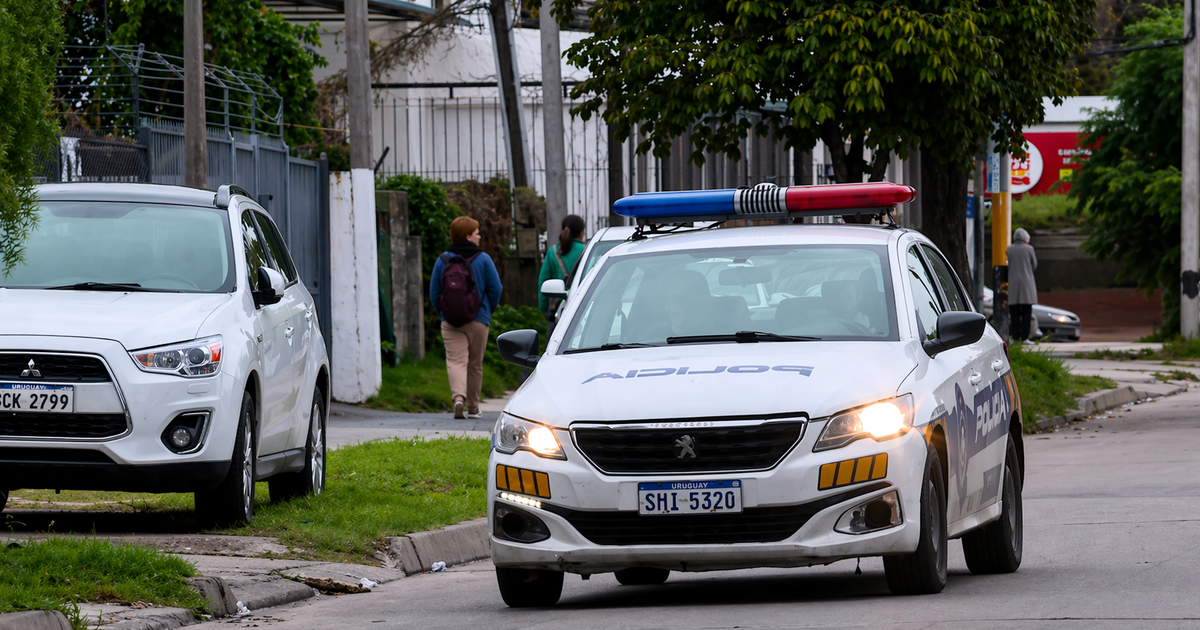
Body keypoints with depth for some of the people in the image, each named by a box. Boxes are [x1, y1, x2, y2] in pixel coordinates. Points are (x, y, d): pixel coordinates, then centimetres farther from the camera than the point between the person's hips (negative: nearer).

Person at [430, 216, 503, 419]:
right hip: (478, 321, 0)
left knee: (455, 360, -6)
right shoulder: (483, 260, -4)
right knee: (475, 364, 12)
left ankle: (458, 397, -32)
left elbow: (434, 292, 5)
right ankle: (473, 407, 21)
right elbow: (495, 288, -1)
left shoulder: (443, 260, 2)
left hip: (450, 322, 0)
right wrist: (489, 311, 16)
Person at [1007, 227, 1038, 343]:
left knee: (1014, 313, 3)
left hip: (1012, 283, 1)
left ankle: (1016, 337, -1)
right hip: (1027, 283, -1)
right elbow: (1034, 265, 6)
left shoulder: (1009, 250, 2)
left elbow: (1007, 265, 7)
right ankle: (1025, 337, -5)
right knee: (1026, 313, 1)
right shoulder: (1029, 249, -2)